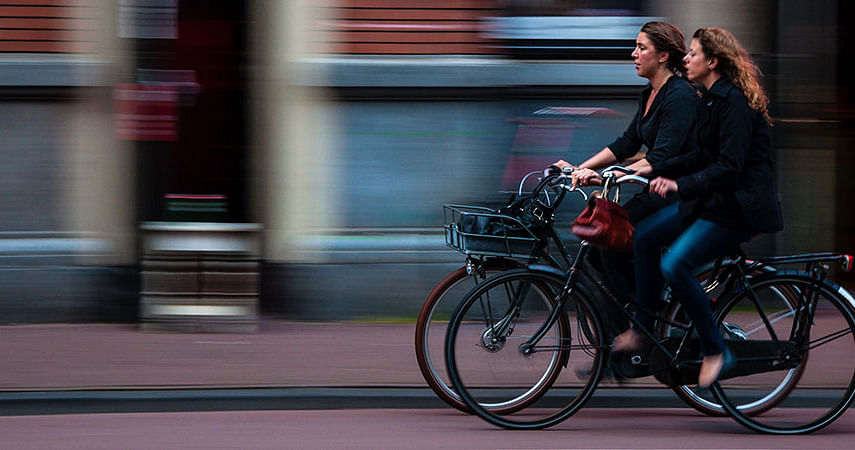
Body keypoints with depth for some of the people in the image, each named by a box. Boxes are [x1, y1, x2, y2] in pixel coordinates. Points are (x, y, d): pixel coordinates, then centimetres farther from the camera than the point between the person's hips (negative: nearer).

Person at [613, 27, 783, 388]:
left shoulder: (734, 102, -20)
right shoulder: (712, 99, 11)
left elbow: (729, 166, -27)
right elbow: (702, 157, 16)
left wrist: (681, 185, -34)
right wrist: (654, 170, 8)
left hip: (740, 207, -10)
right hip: (711, 199, 10)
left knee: (675, 265, -22)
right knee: (645, 236, 7)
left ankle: (714, 351, -9)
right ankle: (642, 328, 16)